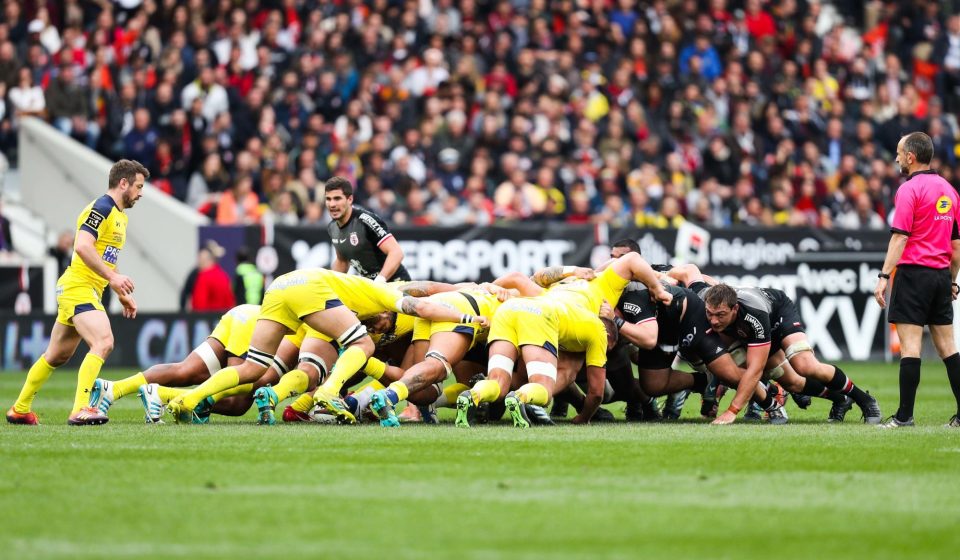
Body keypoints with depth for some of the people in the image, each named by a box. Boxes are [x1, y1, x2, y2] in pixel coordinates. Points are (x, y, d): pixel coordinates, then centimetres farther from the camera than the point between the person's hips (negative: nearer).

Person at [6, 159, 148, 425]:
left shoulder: (120, 215, 18)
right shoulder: (101, 208, -14)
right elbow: (82, 246, -27)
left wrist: (122, 294, 24)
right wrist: (112, 277, -28)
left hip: (90, 291, 10)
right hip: (78, 287, -10)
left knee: (57, 356, 17)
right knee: (103, 342, -25)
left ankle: (19, 410, 27)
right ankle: (80, 410, -31)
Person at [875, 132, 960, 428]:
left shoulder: (910, 189, -10)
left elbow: (900, 237, -16)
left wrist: (884, 276, -16)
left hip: (914, 272, -7)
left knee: (910, 345, -7)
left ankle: (905, 415, -9)